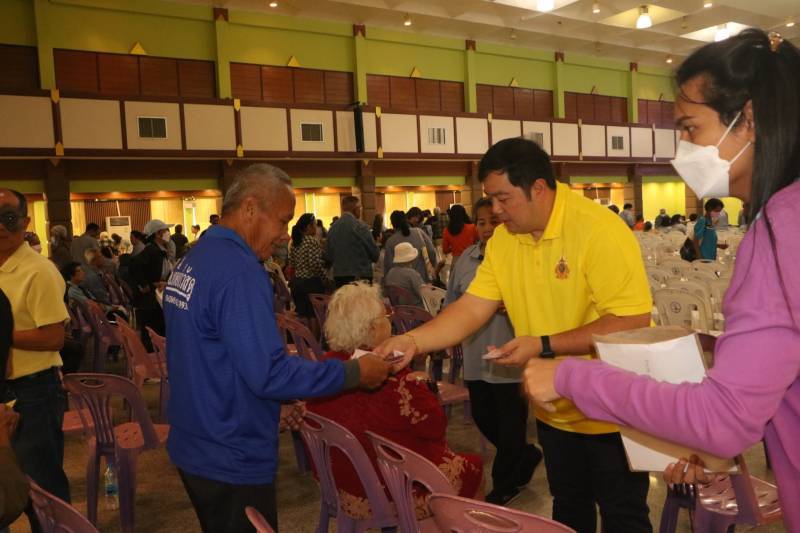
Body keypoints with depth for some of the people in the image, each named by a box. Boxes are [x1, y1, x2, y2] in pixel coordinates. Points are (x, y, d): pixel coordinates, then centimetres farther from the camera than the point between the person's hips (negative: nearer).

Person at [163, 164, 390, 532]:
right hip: (232, 461, -9)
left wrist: (280, 352, 15)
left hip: (192, 447, 9)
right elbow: (267, 375, -29)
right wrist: (353, 373, -21)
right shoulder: (238, 271, -25)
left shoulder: (192, 259, 6)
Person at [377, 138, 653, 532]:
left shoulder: (599, 230, -23)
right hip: (555, 410, 6)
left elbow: (632, 321, -27)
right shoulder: (503, 239, -3)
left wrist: (544, 346, -28)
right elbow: (472, 308, -6)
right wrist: (413, 341, -19)